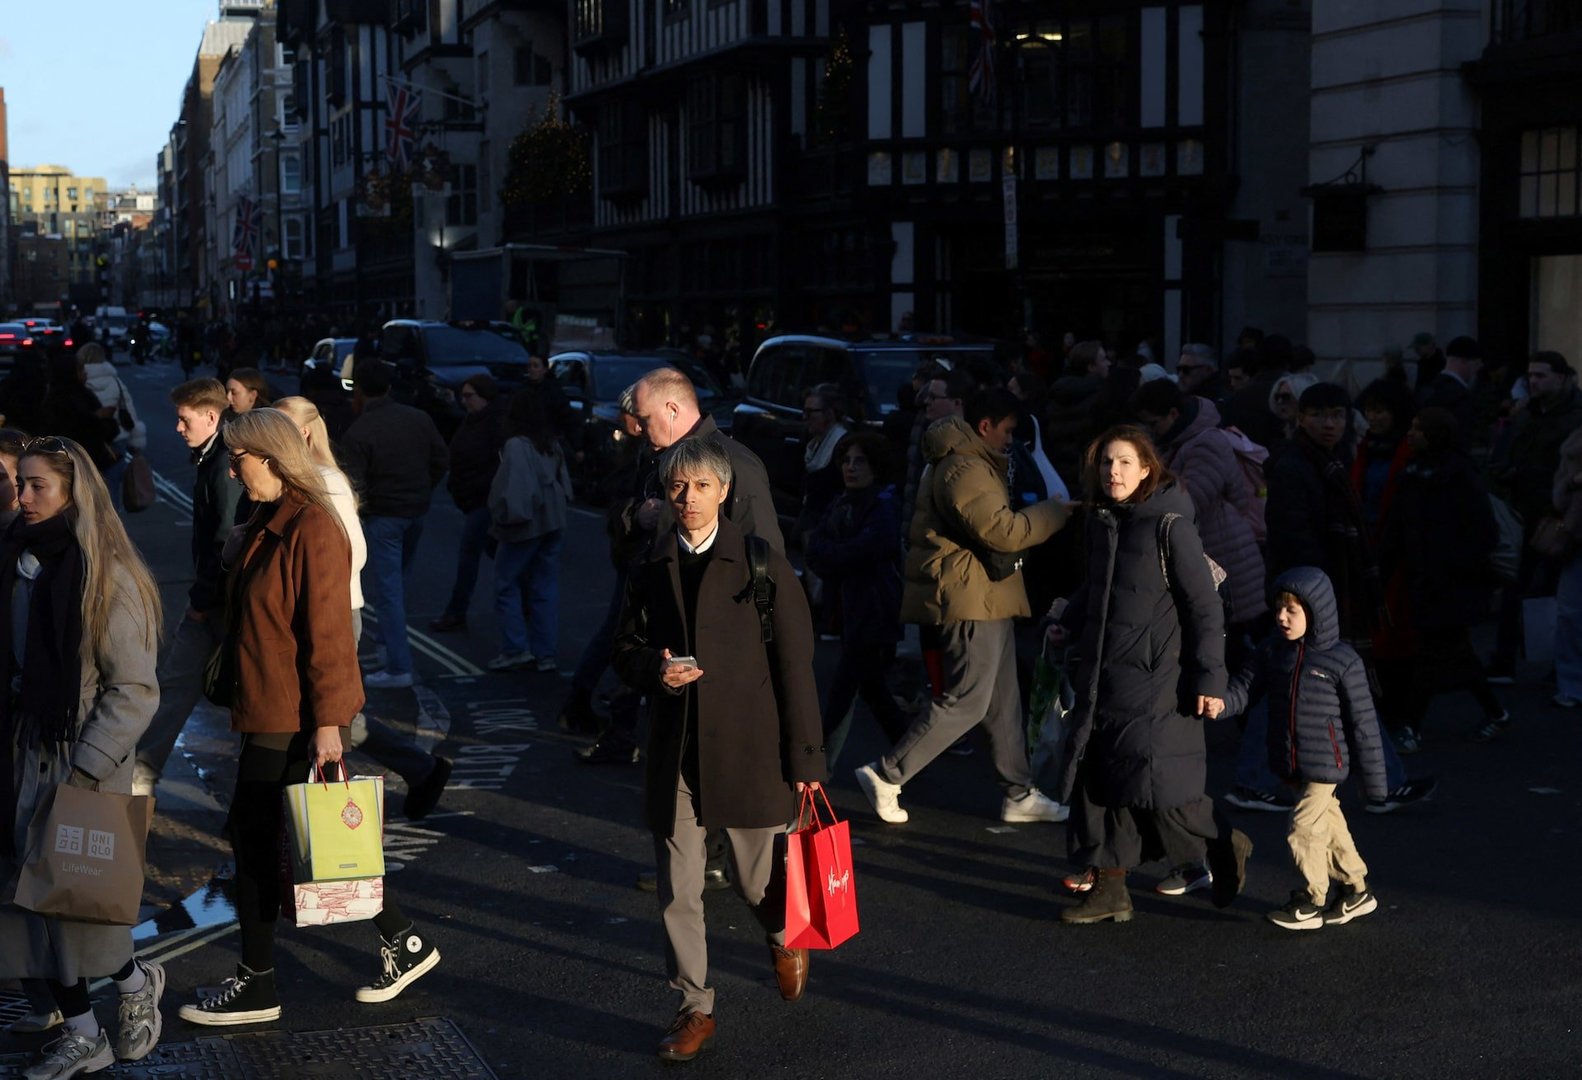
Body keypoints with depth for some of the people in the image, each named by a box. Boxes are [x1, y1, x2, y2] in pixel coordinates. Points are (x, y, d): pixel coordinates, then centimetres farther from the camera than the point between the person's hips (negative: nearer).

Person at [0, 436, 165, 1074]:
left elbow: (135, 691, -14)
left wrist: (85, 769, -18)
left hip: (82, 761, -6)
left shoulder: (105, 577, -13)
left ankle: (135, 981, 26)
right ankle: (80, 1035, 18)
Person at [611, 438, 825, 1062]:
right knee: (677, 890, 4)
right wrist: (653, 670, -10)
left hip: (748, 748, -3)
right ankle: (693, 1009, 18)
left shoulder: (763, 565, -5)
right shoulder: (650, 569, 7)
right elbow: (626, 651, 15)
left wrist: (804, 757, -6)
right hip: (675, 752, 3)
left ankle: (785, 939, 41)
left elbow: (795, 665, -4)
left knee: (755, 879, 7)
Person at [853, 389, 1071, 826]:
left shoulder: (975, 463, 19)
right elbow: (1002, 531, -24)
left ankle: (1019, 795, 20)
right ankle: (886, 775, -3)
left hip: (986, 599, 11)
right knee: (966, 701, -9)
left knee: (1004, 700, 14)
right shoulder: (965, 469, -18)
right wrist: (1059, 510, -15)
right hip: (972, 599, -11)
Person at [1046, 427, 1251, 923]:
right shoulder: (1100, 521, 9)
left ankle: (1224, 847, 17)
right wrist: (1069, 623, 7)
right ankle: (1108, 888, 16)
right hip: (1102, 673, 7)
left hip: (1155, 677, -7)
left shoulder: (1170, 525, -12)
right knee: (1097, 775, 6)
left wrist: (1209, 676, -13)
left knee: (1155, 780, -8)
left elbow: (1204, 605, -11)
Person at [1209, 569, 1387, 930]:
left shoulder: (1342, 660, -12)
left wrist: (1373, 778, -5)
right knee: (1328, 824, 17)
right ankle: (1356, 891, 31)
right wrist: (1222, 703, -26)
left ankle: (1311, 902, 9)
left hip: (1325, 762, -6)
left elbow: (1363, 721, -8)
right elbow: (1246, 685, -2)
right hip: (1289, 763, 6)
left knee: (1304, 829, -7)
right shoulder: (1273, 650, 3)